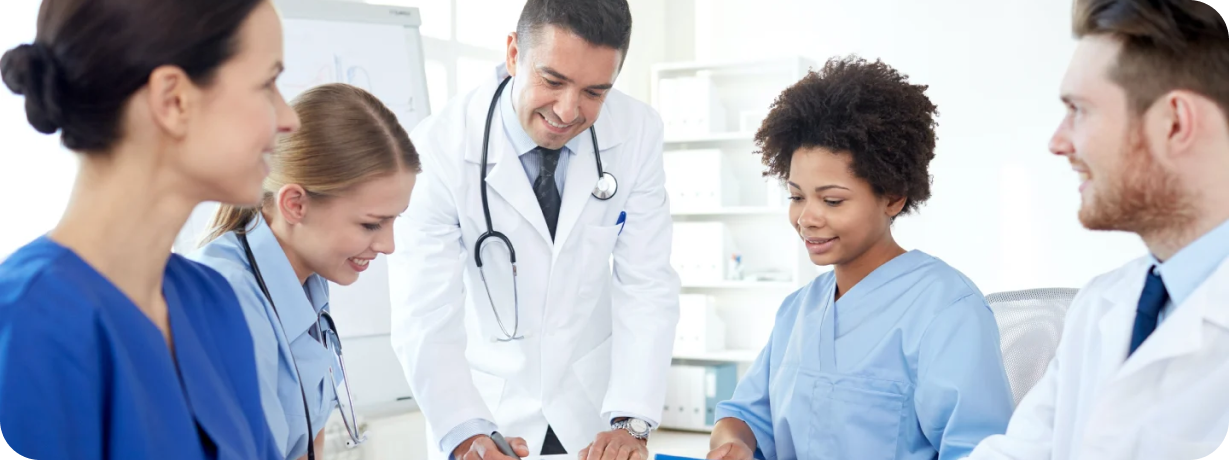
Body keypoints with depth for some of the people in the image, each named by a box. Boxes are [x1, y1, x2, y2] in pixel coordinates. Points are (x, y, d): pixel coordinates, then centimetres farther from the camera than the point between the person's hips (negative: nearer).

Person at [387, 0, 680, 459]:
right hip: (484, 400, -2)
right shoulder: (442, 146, -21)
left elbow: (646, 285, -13)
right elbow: (424, 317, -23)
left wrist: (631, 421, -22)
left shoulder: (637, 132, -14)